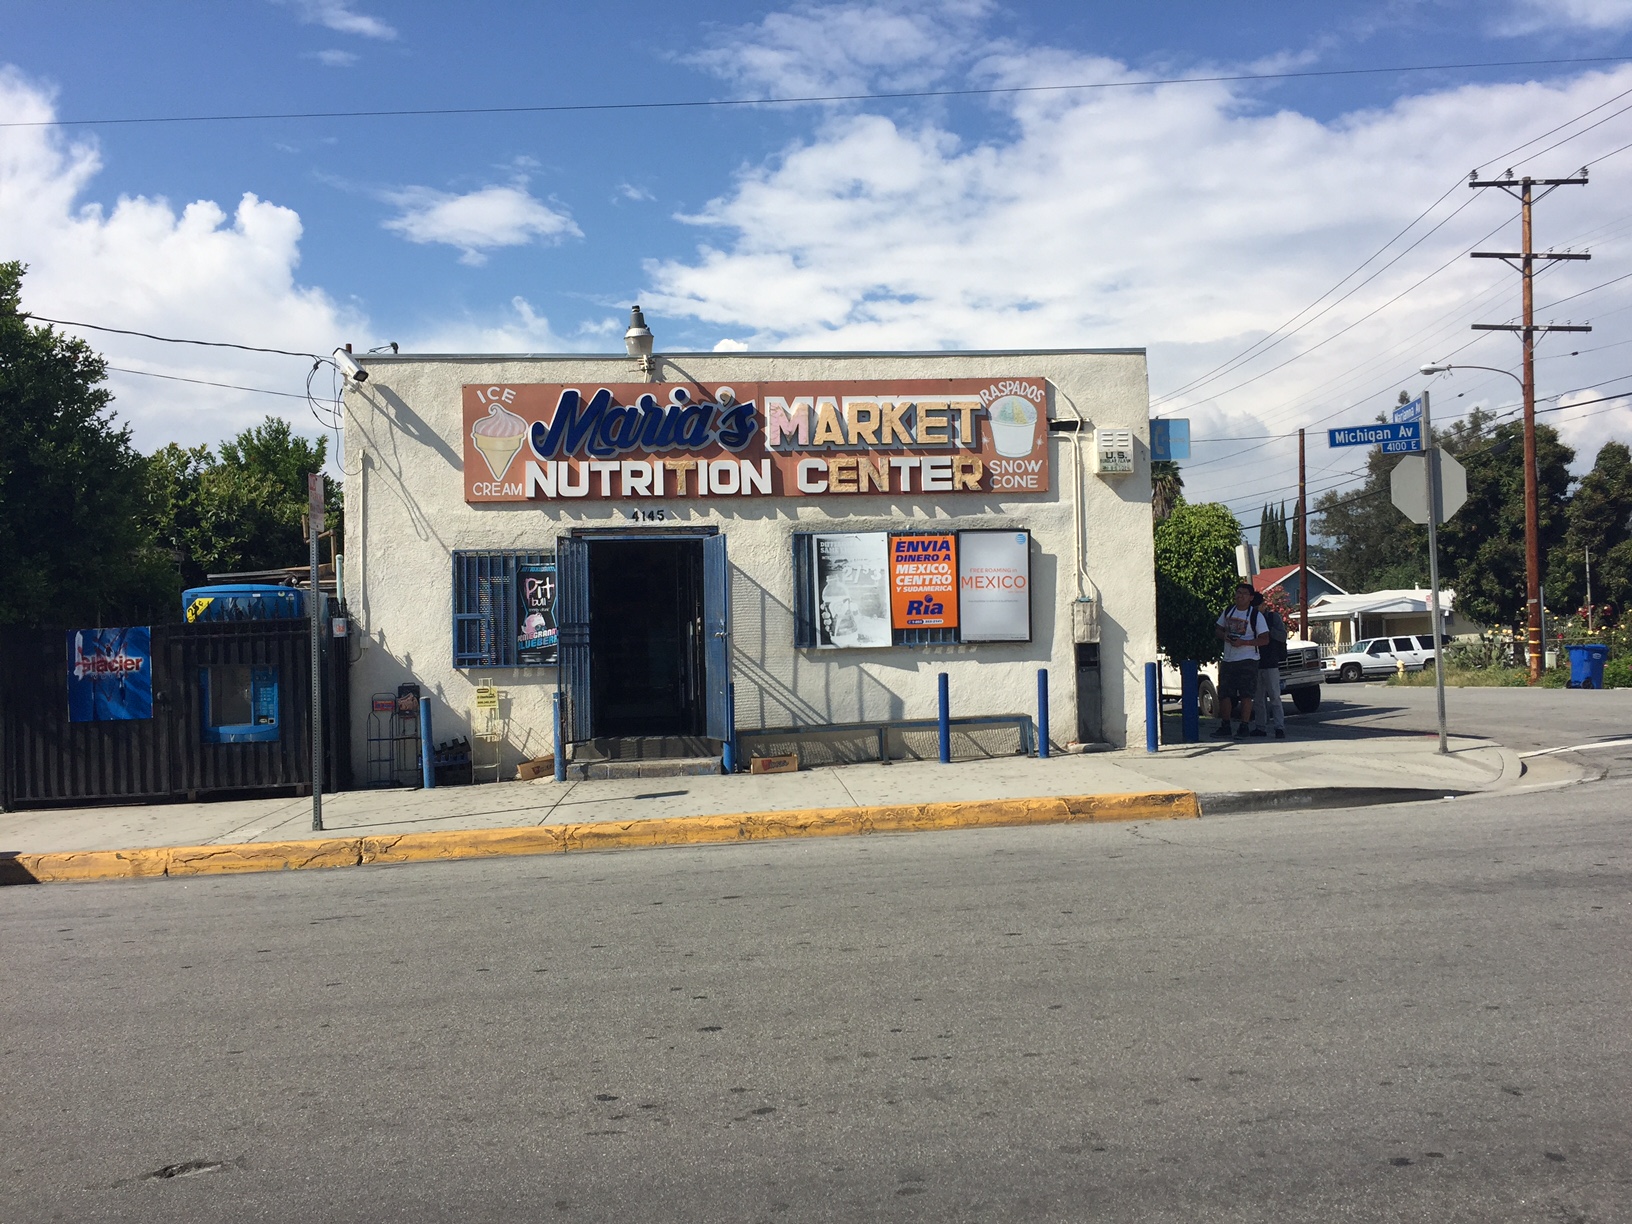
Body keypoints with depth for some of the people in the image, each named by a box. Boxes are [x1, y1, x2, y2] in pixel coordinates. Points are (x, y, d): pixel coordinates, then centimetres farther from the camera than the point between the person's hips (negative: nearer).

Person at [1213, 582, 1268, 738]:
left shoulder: (1255, 615, -5)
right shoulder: (1228, 611, 10)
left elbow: (1265, 639, -9)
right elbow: (1217, 630, 18)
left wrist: (1243, 642, -20)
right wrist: (1224, 636, -6)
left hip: (1247, 660, -5)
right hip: (1228, 659, 5)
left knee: (1246, 695, -5)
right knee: (1223, 694, 5)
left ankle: (1244, 727, 3)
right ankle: (1225, 726, 16)